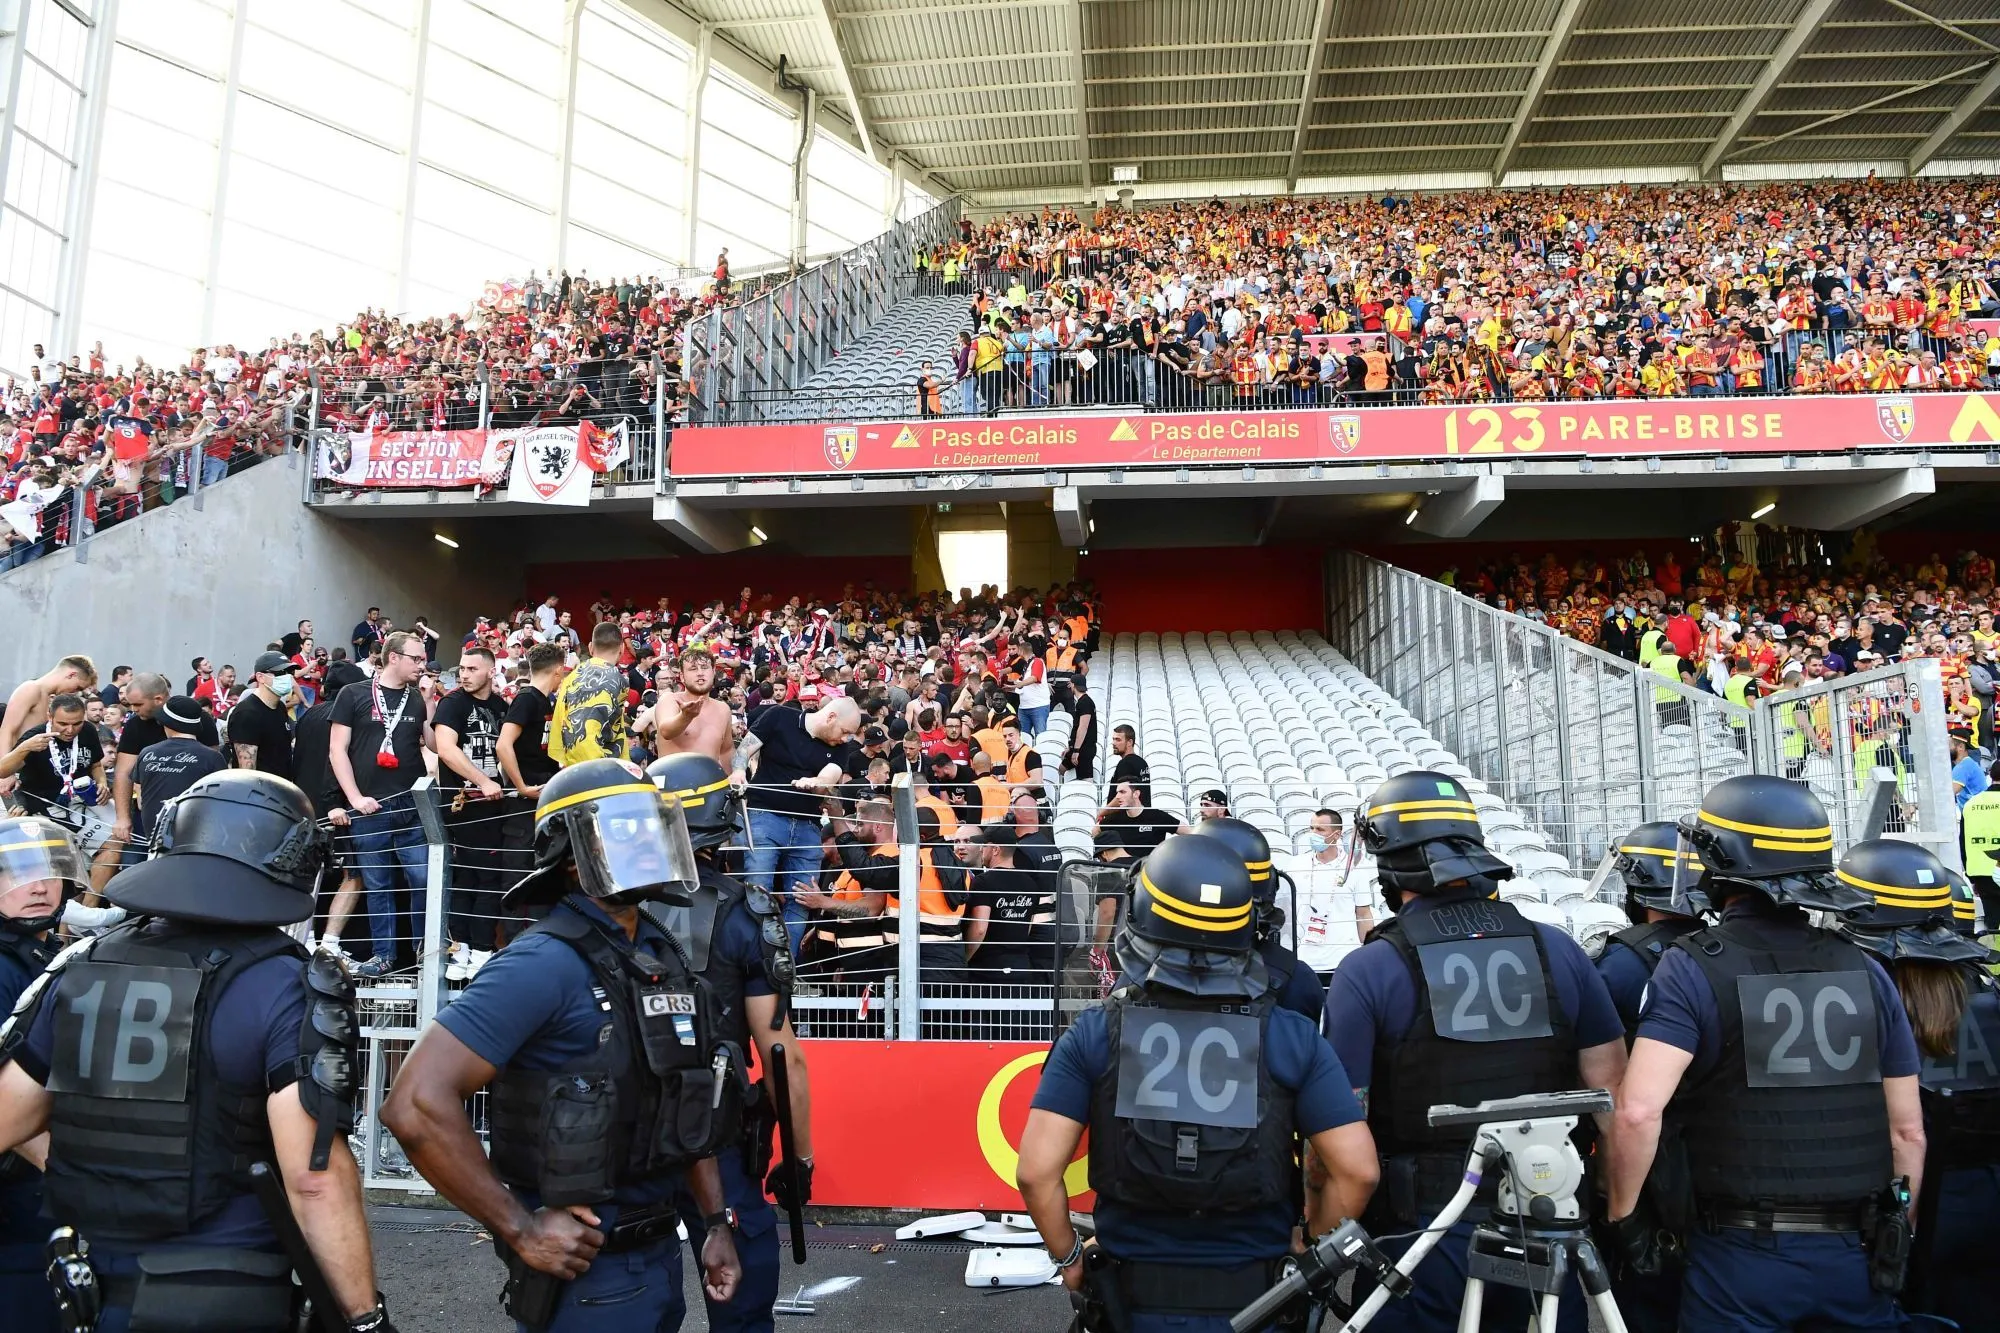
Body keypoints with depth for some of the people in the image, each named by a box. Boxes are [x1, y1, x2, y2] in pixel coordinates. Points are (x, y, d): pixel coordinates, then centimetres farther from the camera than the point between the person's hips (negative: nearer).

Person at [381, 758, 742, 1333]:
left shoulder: (665, 956, 5)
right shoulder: (545, 964, -20)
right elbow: (417, 1104, -26)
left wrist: (715, 1221, 11)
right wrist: (521, 1229, -20)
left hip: (661, 1250, 8)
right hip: (586, 1266, -8)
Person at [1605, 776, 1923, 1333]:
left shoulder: (1693, 967, -12)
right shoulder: (1865, 971, 2)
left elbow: (1638, 1109, -23)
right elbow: (1908, 1130, 5)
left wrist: (1622, 1213, -9)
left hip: (1741, 1253, -4)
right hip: (1855, 1258, 4)